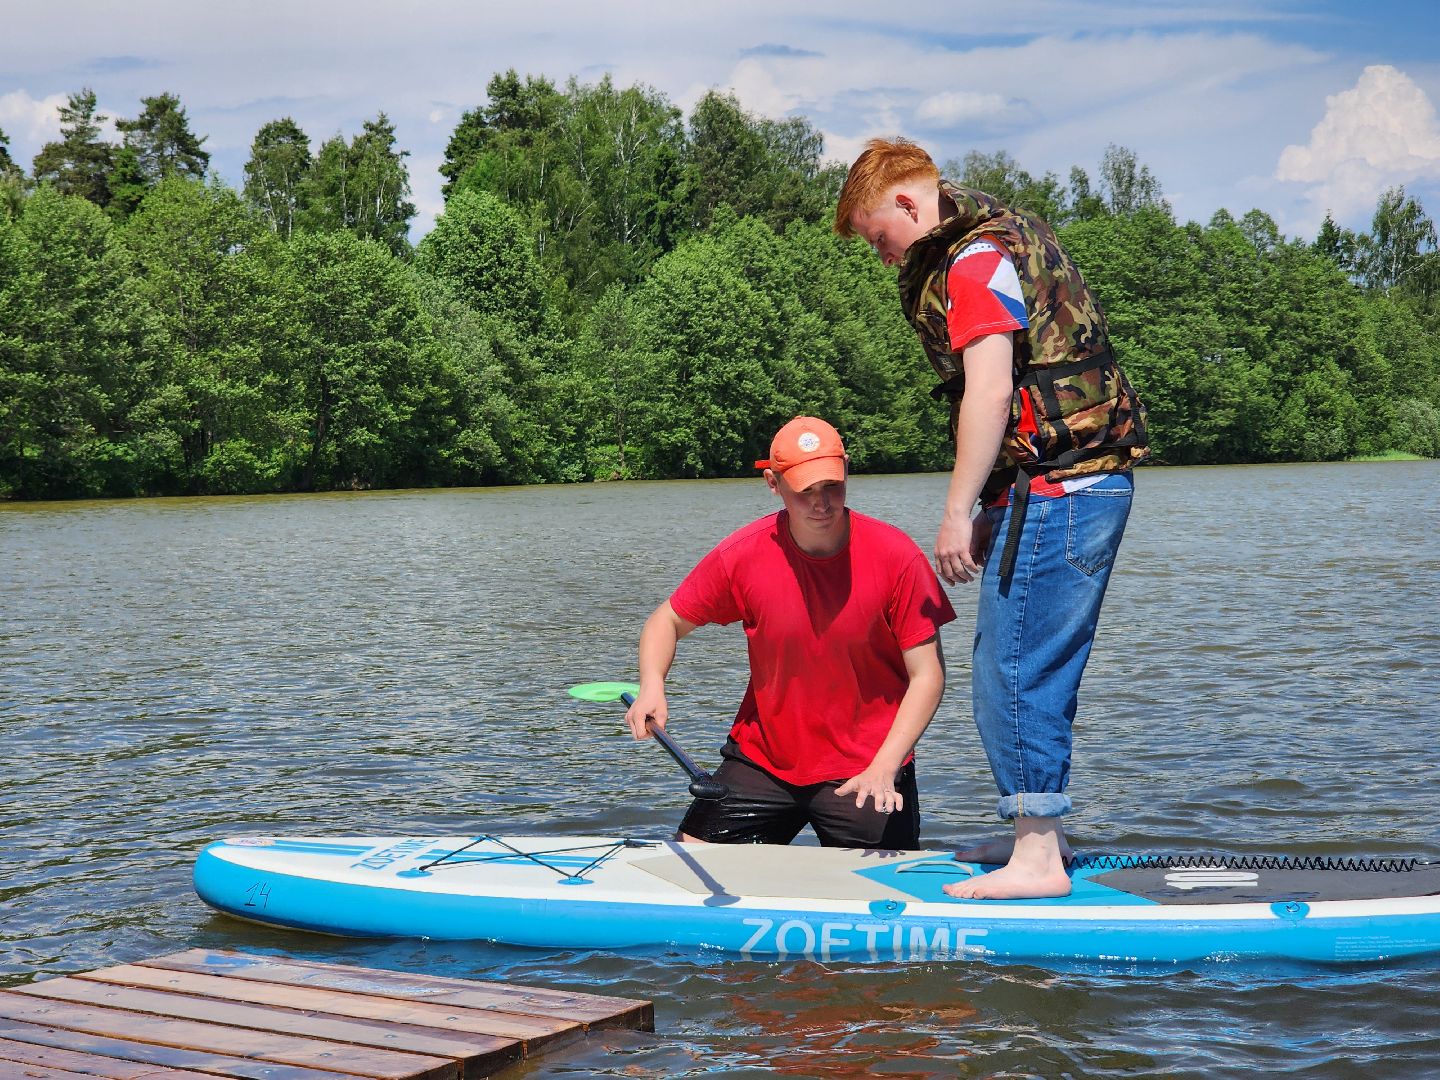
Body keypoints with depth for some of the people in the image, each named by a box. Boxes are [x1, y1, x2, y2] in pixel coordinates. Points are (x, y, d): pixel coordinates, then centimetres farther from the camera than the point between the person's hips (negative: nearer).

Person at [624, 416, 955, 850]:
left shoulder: (896, 556, -13)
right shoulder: (742, 554, -9)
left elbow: (927, 676, -10)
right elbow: (667, 621, 5)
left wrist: (883, 769, -21)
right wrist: (652, 686, -16)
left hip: (866, 767, -1)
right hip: (762, 759, 2)